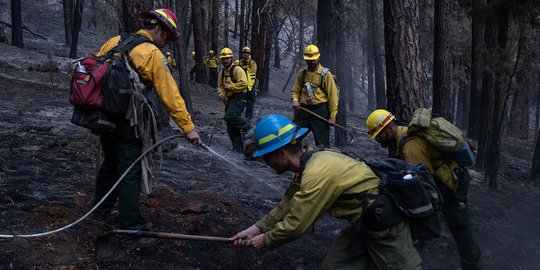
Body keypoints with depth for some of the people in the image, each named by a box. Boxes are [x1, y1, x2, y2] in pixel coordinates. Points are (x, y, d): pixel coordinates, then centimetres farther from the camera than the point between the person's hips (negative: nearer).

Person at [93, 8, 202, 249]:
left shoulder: (114, 41, 8)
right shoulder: (152, 54, -11)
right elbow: (170, 95, -15)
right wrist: (188, 127, -13)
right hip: (126, 121, -7)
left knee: (110, 163, 26)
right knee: (130, 174, -3)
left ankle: (102, 207, 44)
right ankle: (132, 233, 0)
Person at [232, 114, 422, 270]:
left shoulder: (317, 173, -29)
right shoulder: (309, 165, 2)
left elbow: (296, 225, -21)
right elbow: (287, 207, 11)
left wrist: (265, 240, -5)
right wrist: (255, 229, 8)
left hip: (386, 226, -9)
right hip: (363, 223, 9)